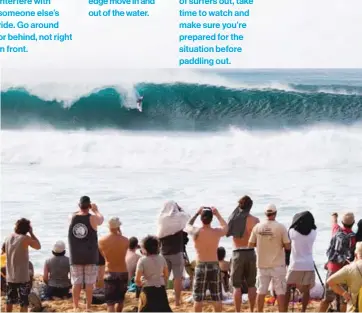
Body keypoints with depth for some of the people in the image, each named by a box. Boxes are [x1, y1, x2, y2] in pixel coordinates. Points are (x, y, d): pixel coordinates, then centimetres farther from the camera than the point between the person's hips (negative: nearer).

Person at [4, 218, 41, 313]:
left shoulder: (8, 239, 4)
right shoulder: (25, 238, -13)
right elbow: (38, 246, 1)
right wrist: (31, 233, 3)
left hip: (10, 277, 6)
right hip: (22, 277, -6)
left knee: (9, 302, 16)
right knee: (24, 303, 0)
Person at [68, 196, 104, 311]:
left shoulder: (72, 217, -2)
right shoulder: (93, 219, -8)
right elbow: (101, 219, 16)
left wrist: (81, 209, 33)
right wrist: (95, 210, 31)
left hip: (75, 256, 2)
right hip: (90, 256, -2)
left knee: (76, 283, 6)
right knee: (89, 283, 3)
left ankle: (76, 307, 9)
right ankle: (88, 307, 6)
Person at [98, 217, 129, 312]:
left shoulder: (102, 241, -9)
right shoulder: (125, 240, -9)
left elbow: (102, 254, 7)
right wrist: (120, 234, 12)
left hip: (110, 273, -1)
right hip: (123, 273, 1)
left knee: (110, 302, -3)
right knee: (120, 299, 22)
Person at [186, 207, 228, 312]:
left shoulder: (196, 232, -10)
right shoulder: (217, 232, -8)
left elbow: (187, 226, 14)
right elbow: (225, 227, 17)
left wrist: (197, 214, 15)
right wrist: (217, 214, 20)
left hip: (200, 266, -1)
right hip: (214, 266, 1)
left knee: (198, 299, 6)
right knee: (217, 299, 10)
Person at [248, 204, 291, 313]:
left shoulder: (257, 227, -3)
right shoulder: (280, 227, -11)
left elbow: (251, 244, 4)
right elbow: (288, 246, -10)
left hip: (262, 264, 3)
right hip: (277, 264, -3)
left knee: (261, 291, 11)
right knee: (280, 291, 3)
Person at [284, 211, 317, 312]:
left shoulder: (293, 231, -6)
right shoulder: (313, 233, -1)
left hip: (295, 265, -1)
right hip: (308, 265, 1)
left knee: (288, 288, 11)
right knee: (306, 290, 5)